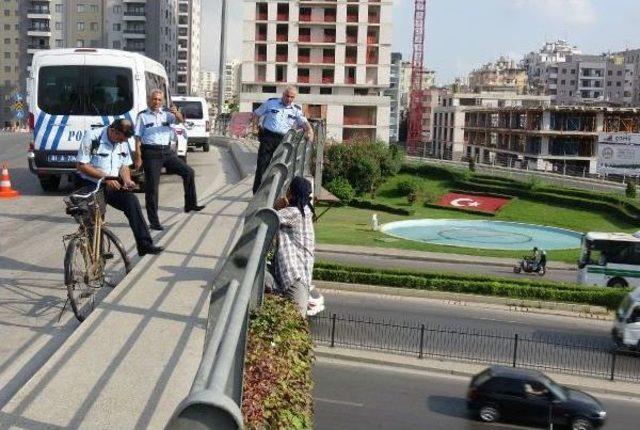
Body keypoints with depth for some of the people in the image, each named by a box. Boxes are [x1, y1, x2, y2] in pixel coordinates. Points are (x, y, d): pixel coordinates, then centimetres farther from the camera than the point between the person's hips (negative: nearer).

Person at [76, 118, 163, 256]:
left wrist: (127, 180, -5)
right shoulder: (92, 137, -12)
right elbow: (81, 166, -14)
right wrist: (106, 177, -21)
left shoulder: (123, 143, 7)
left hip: (113, 186, 4)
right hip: (92, 186, -4)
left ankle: (144, 244, -22)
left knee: (132, 201, -20)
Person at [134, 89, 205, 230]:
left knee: (189, 172, -2)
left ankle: (190, 204, 9)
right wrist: (138, 158, -10)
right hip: (151, 153, -4)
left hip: (167, 151, 4)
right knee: (152, 187, -1)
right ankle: (154, 221, 4)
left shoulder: (167, 114, 11)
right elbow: (138, 138, -2)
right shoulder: (143, 116, 1)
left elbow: (180, 120, -5)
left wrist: (177, 114, -29)